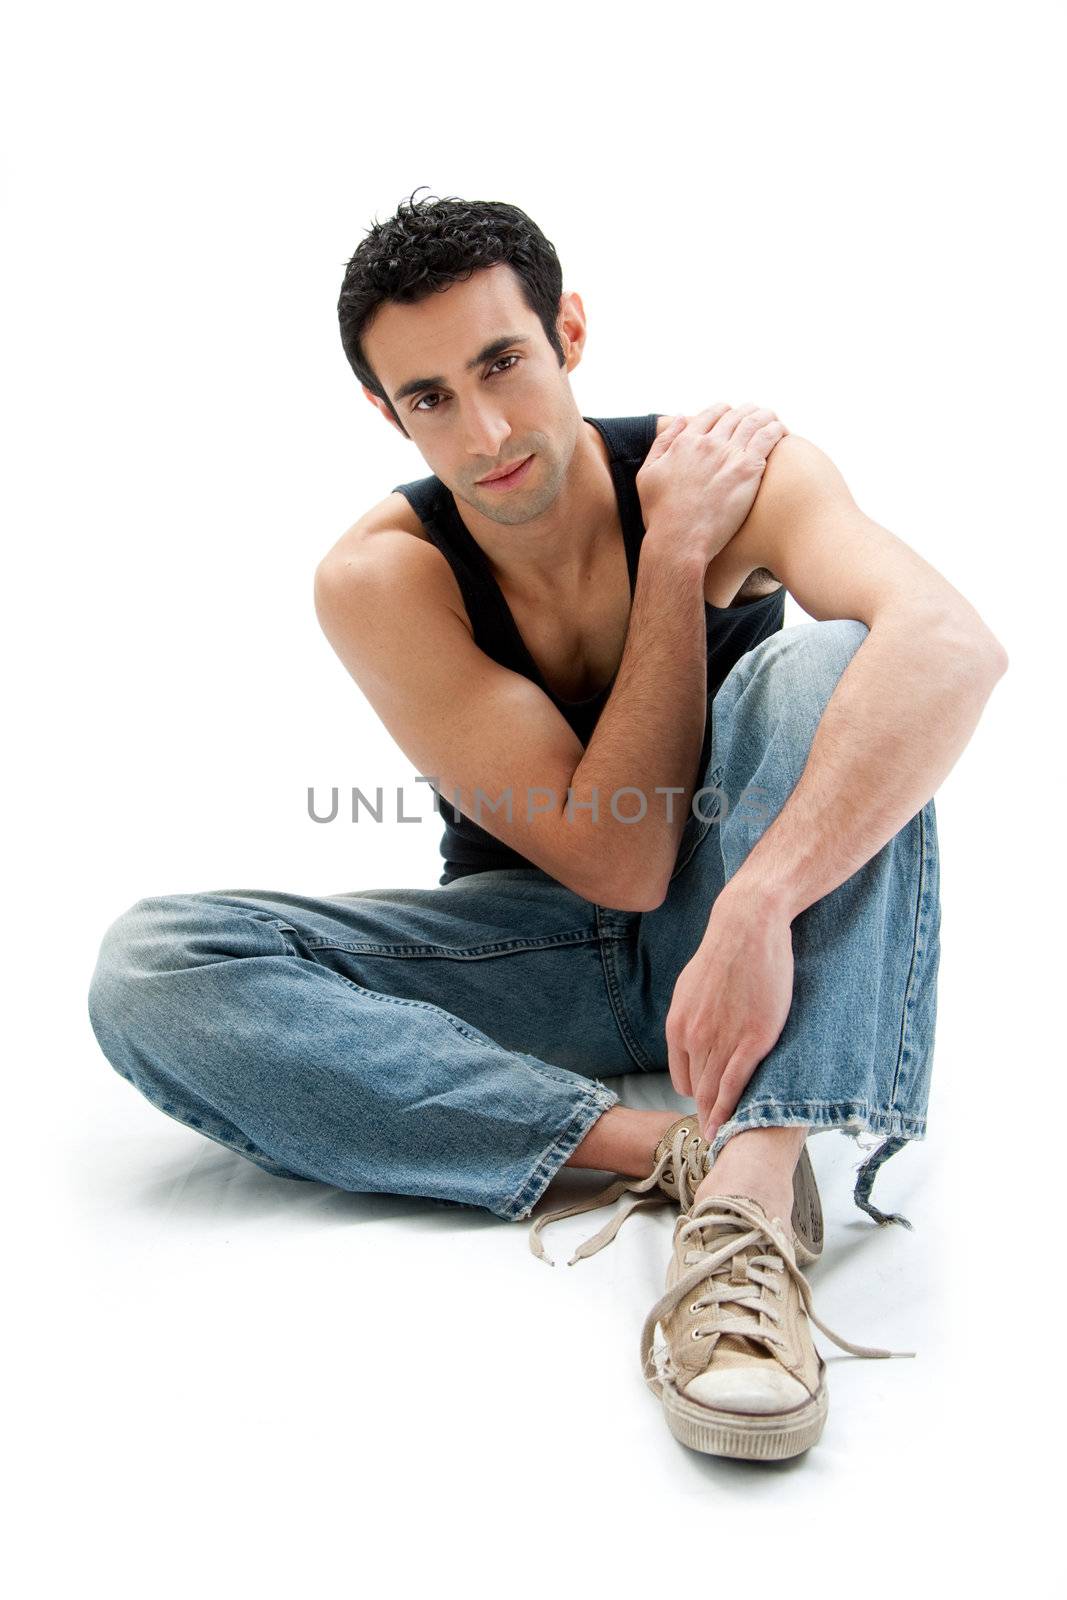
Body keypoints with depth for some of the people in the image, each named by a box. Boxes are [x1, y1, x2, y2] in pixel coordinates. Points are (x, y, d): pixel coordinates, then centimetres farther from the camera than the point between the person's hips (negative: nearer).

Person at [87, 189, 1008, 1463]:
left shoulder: (732, 465, -13)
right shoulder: (377, 578, -15)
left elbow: (953, 646, -36)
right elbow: (621, 862, -21)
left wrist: (757, 905, -49)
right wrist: (676, 554, -21)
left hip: (769, 940, 0)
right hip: (540, 961, 1)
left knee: (824, 662, -29)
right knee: (150, 967, -20)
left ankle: (746, 1194, -43)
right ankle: (677, 1150, -32)